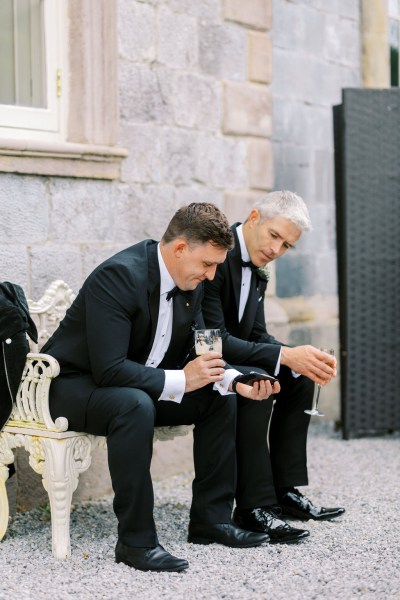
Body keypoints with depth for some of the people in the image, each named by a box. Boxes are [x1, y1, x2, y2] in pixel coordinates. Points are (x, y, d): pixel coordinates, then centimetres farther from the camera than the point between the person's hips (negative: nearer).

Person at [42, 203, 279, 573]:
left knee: (221, 400, -1)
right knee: (135, 405, -38)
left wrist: (234, 380, -14)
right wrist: (179, 381, -32)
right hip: (72, 386, -9)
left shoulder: (190, 283, -3)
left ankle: (211, 518, 6)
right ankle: (135, 540, -29)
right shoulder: (119, 275, -29)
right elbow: (108, 369, -34)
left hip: (139, 384, 9)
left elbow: (196, 352, 5)